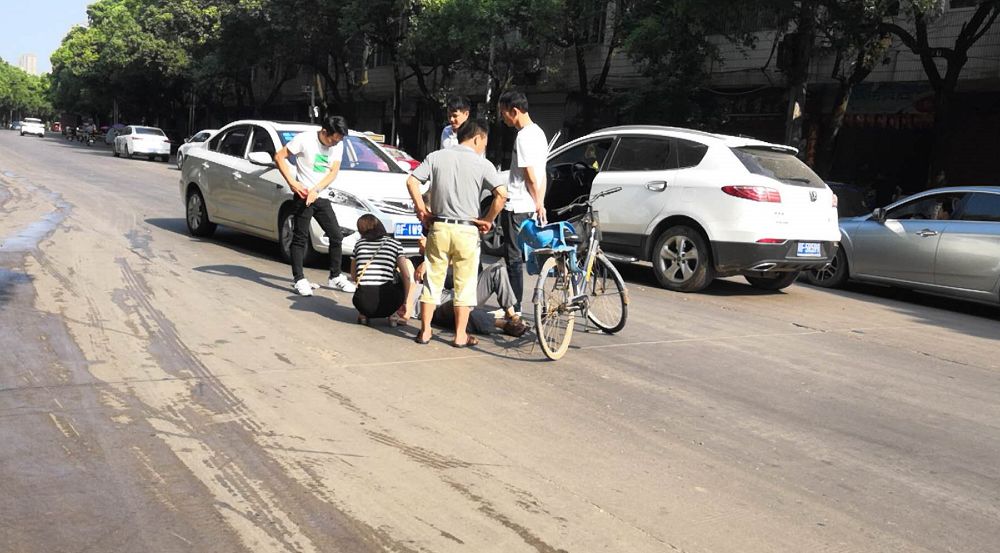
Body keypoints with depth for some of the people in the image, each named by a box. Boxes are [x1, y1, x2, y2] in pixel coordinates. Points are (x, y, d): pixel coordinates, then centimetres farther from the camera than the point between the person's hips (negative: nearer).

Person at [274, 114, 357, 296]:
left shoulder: (338, 145, 4)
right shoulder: (304, 139, -11)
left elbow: (334, 171, 0)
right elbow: (279, 157, -8)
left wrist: (316, 190, -14)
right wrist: (292, 182, -15)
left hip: (322, 197, 6)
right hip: (303, 196, -6)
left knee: (336, 236, 7)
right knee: (300, 238, -3)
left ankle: (335, 277, 19)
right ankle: (299, 279, 1)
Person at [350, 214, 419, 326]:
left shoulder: (359, 244, 14)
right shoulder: (395, 244, 7)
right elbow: (406, 276, 0)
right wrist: (405, 302, 10)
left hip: (362, 304, 4)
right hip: (386, 306, -4)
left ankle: (363, 314, 14)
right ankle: (396, 315, 10)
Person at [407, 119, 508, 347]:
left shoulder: (437, 157, 4)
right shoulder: (482, 164, -3)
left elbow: (412, 181, -1)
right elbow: (501, 193, -14)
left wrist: (421, 210, 7)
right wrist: (488, 220, -3)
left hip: (439, 227, 2)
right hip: (466, 230, -2)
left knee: (433, 279, 11)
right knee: (465, 283, 7)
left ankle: (425, 331, 13)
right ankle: (460, 335, 11)